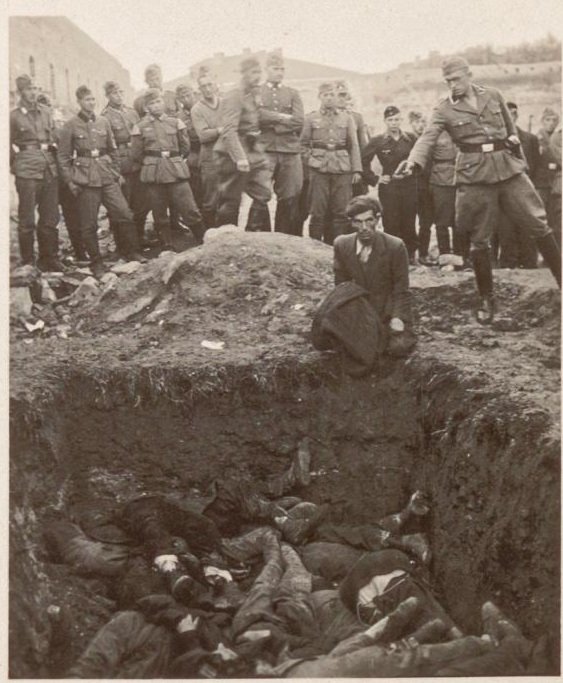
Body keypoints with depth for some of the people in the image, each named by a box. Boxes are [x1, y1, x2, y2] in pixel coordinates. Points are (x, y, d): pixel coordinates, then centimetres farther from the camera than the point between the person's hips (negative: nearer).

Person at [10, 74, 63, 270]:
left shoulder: (45, 112, 10)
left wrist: (54, 163, 10)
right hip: (27, 173, -4)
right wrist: (15, 166, 2)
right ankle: (28, 262, 9)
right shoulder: (13, 116, -2)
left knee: (50, 218, 8)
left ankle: (49, 258, 20)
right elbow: (8, 146, 3)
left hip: (50, 171, 4)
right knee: (27, 220, 0)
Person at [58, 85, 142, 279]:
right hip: (85, 179, -3)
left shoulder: (103, 122, 10)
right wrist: (70, 181, -6)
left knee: (124, 214, -5)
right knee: (89, 224, 1)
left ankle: (133, 255, 10)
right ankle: (96, 263, 12)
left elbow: (113, 150, 18)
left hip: (107, 175, 3)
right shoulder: (71, 125, -1)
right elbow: (63, 156, 1)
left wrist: (117, 172, 13)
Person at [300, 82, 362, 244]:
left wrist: (356, 169, 1)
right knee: (318, 211, -3)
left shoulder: (347, 118, 11)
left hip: (342, 170, 1)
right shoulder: (311, 118, 8)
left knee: (341, 211, -1)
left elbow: (354, 146, 9)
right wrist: (310, 158, -1)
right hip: (319, 170, -1)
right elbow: (304, 144, 14)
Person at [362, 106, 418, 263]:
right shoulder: (378, 141, -1)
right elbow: (363, 161, 2)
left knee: (409, 223, 3)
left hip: (409, 186, 2)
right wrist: (374, 180, -2)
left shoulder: (410, 139, 5)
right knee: (391, 224, -2)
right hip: (388, 187, -2)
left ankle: (410, 255, 13)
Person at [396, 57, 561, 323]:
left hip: (508, 168, 2)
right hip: (475, 176, -2)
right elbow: (428, 137, -16)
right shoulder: (444, 109, -2)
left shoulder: (493, 96, 7)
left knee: (539, 225, 2)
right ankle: (486, 298, 17)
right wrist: (413, 160, -35)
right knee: (479, 239, 3)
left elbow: (510, 128, 18)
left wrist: (518, 158, 10)